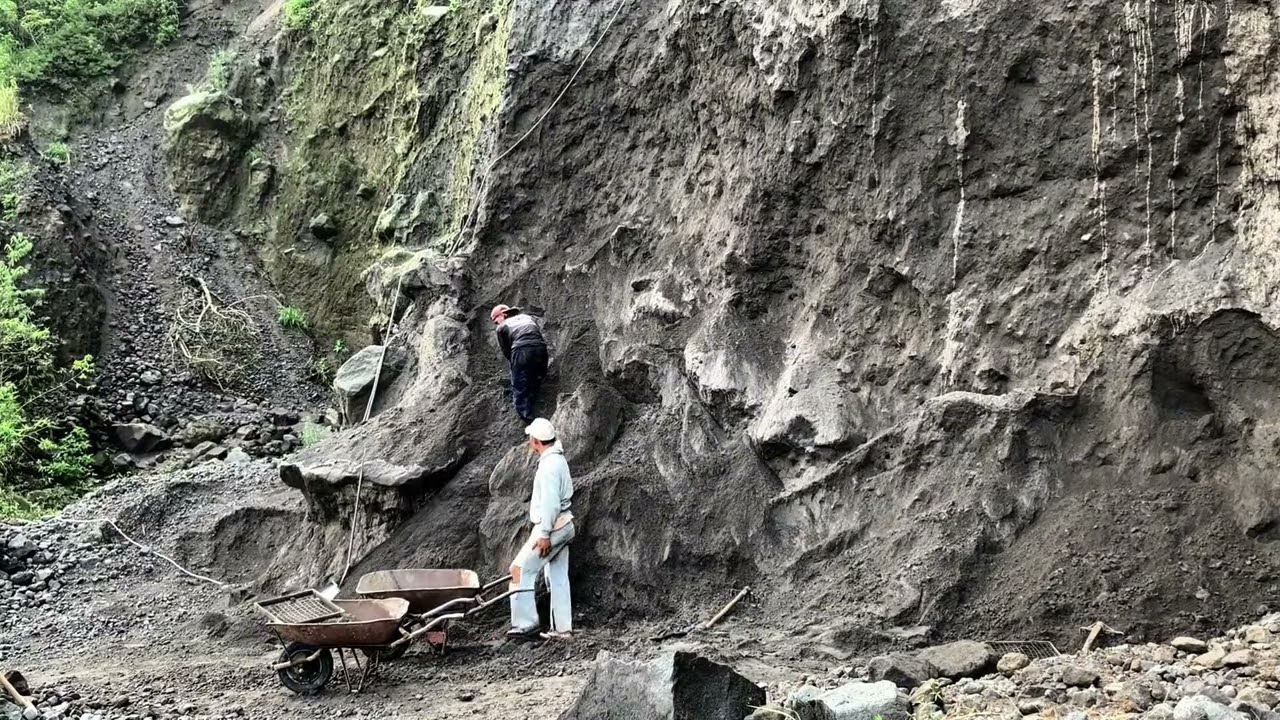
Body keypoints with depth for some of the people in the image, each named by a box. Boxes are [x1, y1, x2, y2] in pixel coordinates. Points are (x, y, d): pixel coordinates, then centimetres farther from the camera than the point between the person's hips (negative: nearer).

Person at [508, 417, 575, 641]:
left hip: (552, 527, -10)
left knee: (521, 570, -4)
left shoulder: (549, 465, -19)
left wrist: (544, 534, -21)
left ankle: (526, 623, -3)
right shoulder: (558, 459, 12)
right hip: (563, 525, 10)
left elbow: (550, 503, -23)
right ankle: (562, 629, 14)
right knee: (558, 578, 11)